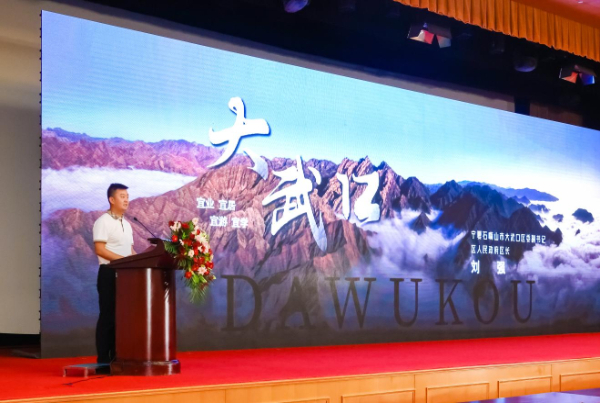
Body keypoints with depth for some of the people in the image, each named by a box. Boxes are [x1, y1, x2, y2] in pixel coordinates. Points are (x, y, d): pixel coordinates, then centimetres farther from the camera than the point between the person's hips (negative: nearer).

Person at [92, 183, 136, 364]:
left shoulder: (127, 224, 17)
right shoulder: (103, 221, -7)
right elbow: (99, 249, -16)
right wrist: (123, 259, -23)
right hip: (109, 272, -8)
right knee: (108, 315, -6)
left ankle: (116, 356, 15)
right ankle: (103, 359, -1)